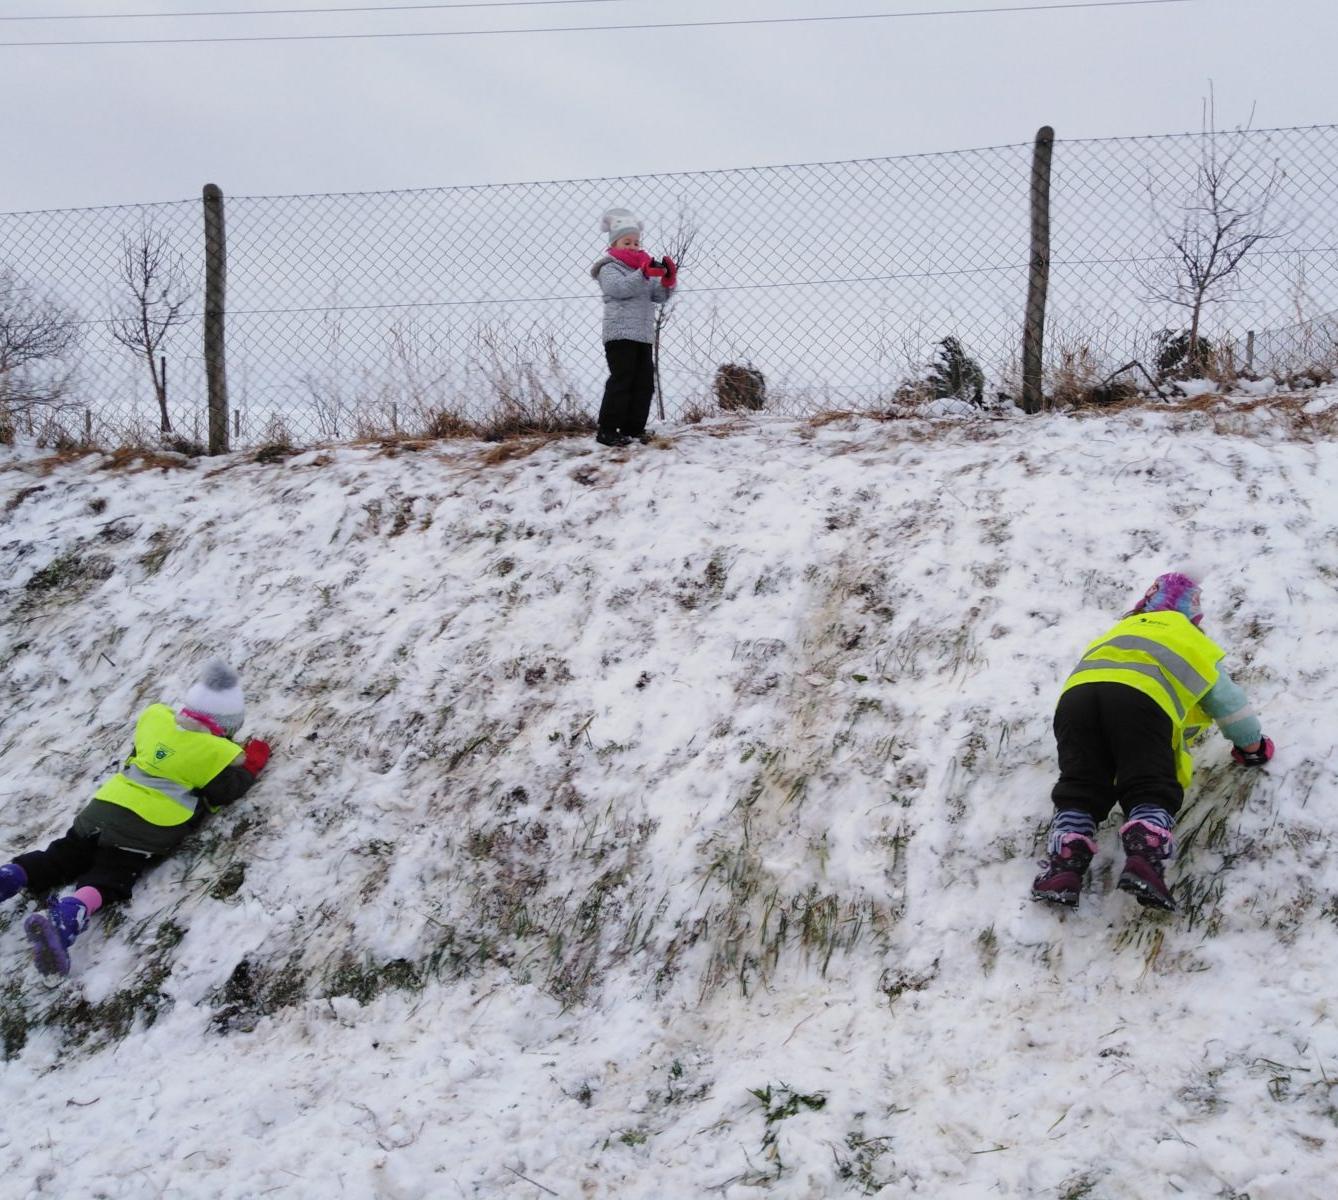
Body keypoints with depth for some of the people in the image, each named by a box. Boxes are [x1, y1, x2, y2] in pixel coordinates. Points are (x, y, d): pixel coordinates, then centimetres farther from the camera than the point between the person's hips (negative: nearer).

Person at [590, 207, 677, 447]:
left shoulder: (643, 268, 20)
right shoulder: (609, 268, -2)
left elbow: (659, 295, 13)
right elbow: (621, 288, -22)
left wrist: (668, 278, -6)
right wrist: (645, 273, -31)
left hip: (643, 335, 8)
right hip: (620, 335, -8)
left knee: (645, 382, 6)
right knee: (621, 381, -11)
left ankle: (633, 428, 14)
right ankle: (607, 430, -7)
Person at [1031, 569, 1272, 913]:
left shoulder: (1119, 631, 46)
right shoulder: (1195, 645, 36)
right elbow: (1230, 705, 45)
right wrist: (1252, 746, 63)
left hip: (1077, 691, 4)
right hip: (1141, 697, -3)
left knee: (1080, 788, 1)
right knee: (1151, 789, -5)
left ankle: (1062, 868, -17)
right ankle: (1145, 861, -30)